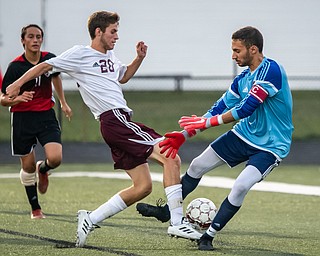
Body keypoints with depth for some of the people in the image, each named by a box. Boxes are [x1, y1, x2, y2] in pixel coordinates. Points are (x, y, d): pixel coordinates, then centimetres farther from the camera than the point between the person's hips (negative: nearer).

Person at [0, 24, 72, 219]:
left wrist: (63, 103, 28)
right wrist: (18, 99, -31)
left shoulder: (50, 59, -2)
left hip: (46, 115, 2)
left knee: (55, 158, -17)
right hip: (22, 117, -2)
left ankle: (43, 169, 22)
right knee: (28, 167, 5)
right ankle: (36, 209, 23)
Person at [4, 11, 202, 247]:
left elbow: (123, 77, 39)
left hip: (120, 121, 9)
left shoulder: (109, 56, 22)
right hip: (114, 119, -9)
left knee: (143, 187, 6)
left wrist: (139, 58, 22)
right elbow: (46, 66, 4)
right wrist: (17, 84, 3)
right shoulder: (80, 54, 0)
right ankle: (177, 223, -23)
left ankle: (90, 219, 11)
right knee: (171, 157, -19)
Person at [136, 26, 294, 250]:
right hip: (243, 134, 8)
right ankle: (166, 212, 29)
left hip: (271, 145, -8)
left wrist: (207, 122, -25)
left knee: (241, 186, -25)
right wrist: (185, 135, 3)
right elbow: (220, 108, 8)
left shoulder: (271, 70, -25)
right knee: (197, 167, 9)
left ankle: (208, 237, -9)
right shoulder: (243, 78, 1)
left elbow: (247, 108, -29)